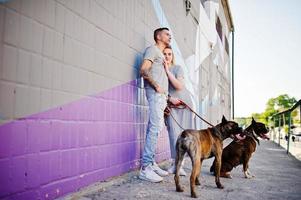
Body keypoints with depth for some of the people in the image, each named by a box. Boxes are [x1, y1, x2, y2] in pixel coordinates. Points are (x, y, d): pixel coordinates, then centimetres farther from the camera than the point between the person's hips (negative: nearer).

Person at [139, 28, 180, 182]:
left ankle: (151, 164, 10)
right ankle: (145, 168, -14)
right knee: (155, 128, -15)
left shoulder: (160, 54, 30)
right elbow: (144, 70, -12)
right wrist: (156, 86, -13)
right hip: (155, 94, -9)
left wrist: (169, 98, 21)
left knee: (154, 129, 6)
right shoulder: (152, 49, 3)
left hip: (161, 95, 9)